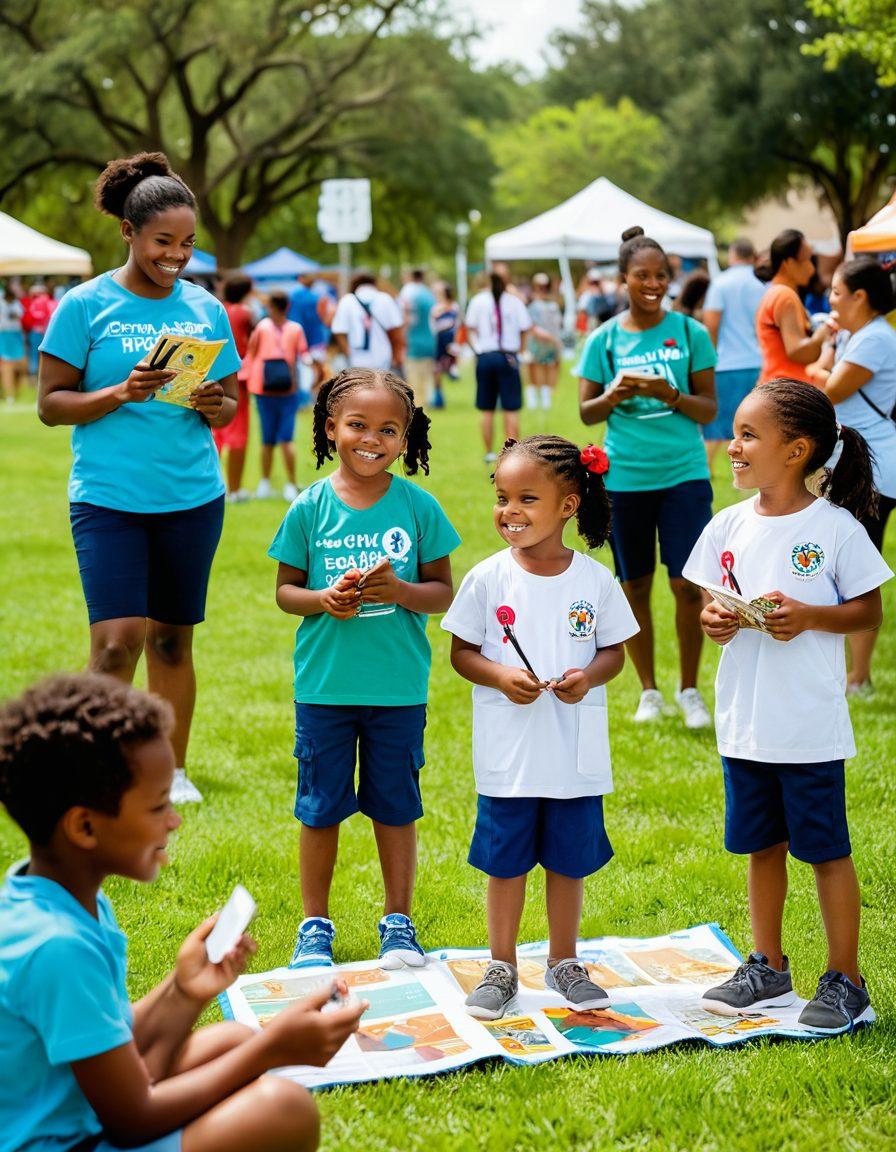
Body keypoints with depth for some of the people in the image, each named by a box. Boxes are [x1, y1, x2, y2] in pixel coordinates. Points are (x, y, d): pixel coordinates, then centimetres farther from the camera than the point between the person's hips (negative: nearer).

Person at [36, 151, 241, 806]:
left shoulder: (205, 309, 8)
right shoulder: (86, 306, -3)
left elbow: (229, 407, 14)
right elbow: (51, 404, -3)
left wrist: (212, 404, -9)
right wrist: (122, 393, -18)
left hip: (193, 498, 3)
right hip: (109, 498, -3)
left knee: (172, 638, 10)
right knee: (118, 640, -12)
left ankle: (171, 769, 24)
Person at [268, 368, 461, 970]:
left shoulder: (418, 507, -3)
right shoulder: (311, 508, -2)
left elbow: (444, 591, 0)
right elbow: (285, 588, 3)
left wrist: (400, 591, -19)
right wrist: (323, 599, -17)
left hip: (399, 688, 0)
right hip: (323, 686, 0)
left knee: (396, 807, 11)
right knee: (320, 808, 10)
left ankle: (398, 922, 27)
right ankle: (316, 925, 25)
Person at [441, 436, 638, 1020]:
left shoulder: (595, 580, -3)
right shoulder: (488, 578, -6)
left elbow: (615, 649, 5)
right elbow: (462, 651, 0)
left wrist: (589, 675, -15)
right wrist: (500, 676, -17)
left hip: (577, 753, 1)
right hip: (508, 752, -1)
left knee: (570, 860, 12)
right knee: (506, 862, 9)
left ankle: (565, 962, 30)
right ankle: (502, 967, 24)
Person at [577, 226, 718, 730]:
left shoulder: (690, 332, 1)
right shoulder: (604, 339, 3)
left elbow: (710, 409, 1)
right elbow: (586, 412, 5)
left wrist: (669, 393, -16)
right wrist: (615, 394, -15)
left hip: (684, 474, -1)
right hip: (625, 478, 1)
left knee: (688, 584, -4)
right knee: (635, 587, 7)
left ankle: (690, 690, 14)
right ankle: (649, 691, 23)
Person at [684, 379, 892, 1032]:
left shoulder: (834, 527, -10)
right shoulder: (729, 527, 3)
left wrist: (809, 617, -20)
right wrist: (713, 621, -10)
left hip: (810, 726, -5)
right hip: (744, 723, 5)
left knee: (826, 849, 4)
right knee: (762, 845, 16)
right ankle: (769, 969, 30)